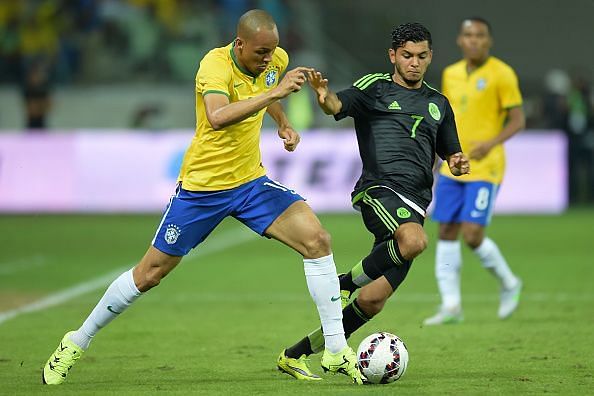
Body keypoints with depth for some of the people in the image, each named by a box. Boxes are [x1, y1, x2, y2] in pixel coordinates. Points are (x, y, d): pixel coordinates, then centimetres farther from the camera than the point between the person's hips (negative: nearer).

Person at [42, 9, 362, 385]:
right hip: (202, 185, -5)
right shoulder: (215, 65, -24)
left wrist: (284, 123, 9)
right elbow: (218, 117, -46)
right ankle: (77, 343, 22)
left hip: (251, 182, 5)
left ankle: (337, 351, -7)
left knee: (316, 239, -13)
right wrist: (275, 92, -47)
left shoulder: (276, 59, -3)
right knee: (151, 272, 3)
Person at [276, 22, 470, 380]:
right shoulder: (374, 88, 6)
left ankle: (295, 356, 7)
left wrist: (458, 163, 5)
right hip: (380, 187, -5)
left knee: (372, 301, -5)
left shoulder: (438, 103, 22)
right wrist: (324, 96, -37)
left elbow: (450, 153, 30)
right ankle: (343, 284, -12)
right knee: (415, 241, -38)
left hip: (415, 204, 5)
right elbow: (338, 106, -13)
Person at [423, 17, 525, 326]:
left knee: (472, 235, -12)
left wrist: (490, 143, -22)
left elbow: (517, 120, -7)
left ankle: (508, 284, 13)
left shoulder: (502, 74, -7)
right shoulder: (451, 74, 10)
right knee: (447, 232, 2)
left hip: (484, 169, -6)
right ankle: (450, 305, 7)